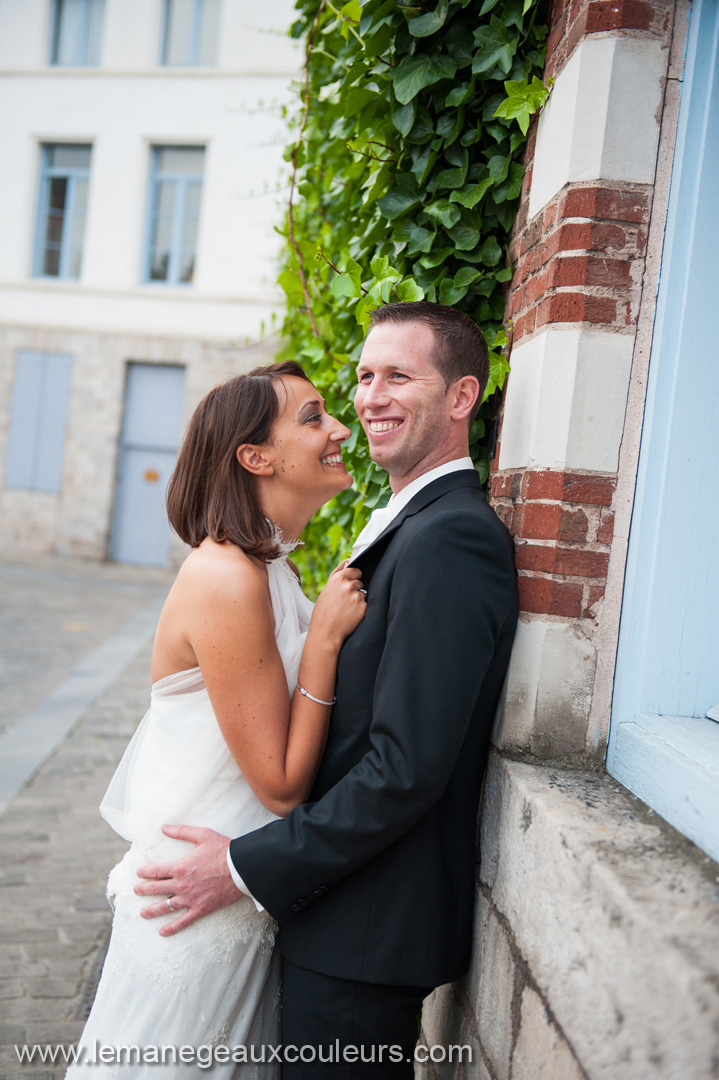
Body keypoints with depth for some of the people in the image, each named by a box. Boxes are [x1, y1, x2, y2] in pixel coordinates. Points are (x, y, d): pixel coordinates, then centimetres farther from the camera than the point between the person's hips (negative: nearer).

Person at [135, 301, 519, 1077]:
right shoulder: (411, 526, 10)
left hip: (367, 926, -9)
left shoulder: (449, 539, -23)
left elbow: (408, 767, -26)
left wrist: (249, 867, -18)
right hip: (353, 908, 9)